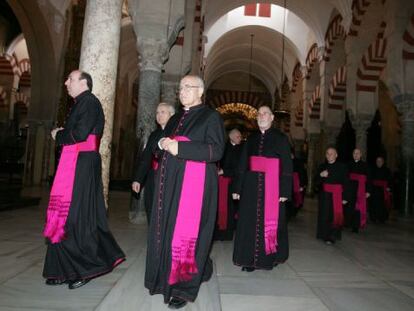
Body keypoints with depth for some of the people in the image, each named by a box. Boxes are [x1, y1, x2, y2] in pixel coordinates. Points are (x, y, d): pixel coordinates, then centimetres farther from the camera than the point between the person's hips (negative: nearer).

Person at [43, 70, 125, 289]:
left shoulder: (89, 102, -9)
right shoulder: (81, 104, 20)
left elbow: (79, 134, -19)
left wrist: (58, 135, -3)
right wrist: (61, 133, 6)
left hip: (82, 166, -9)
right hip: (74, 166, 9)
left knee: (76, 216, -4)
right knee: (70, 215, 11)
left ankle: (85, 268, 10)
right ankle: (67, 269, 20)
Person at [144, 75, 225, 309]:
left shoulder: (211, 116, -2)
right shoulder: (175, 119, 19)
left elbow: (216, 150, -14)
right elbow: (162, 149, 23)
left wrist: (179, 147, -19)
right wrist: (162, 144, -2)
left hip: (194, 182, -7)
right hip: (170, 182, 7)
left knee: (187, 232, -5)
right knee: (167, 230, 9)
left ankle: (185, 287, 8)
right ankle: (166, 278, 28)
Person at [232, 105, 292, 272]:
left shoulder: (280, 138, 0)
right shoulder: (251, 138, 11)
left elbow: (287, 166, -3)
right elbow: (242, 164, 10)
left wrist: (285, 191, -10)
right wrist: (238, 188, 5)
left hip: (271, 187, -3)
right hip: (251, 186, 3)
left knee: (270, 221, 3)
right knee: (250, 221, 5)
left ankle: (268, 258, 20)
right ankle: (250, 258, 16)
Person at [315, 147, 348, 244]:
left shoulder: (342, 167, -4)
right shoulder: (322, 166, 8)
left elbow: (345, 183, -7)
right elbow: (316, 181, 8)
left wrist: (344, 197, -11)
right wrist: (320, 175, -13)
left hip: (337, 195, -3)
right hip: (324, 194, 3)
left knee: (335, 215, -5)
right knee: (324, 215, 7)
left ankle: (332, 236, 5)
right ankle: (324, 235, 20)